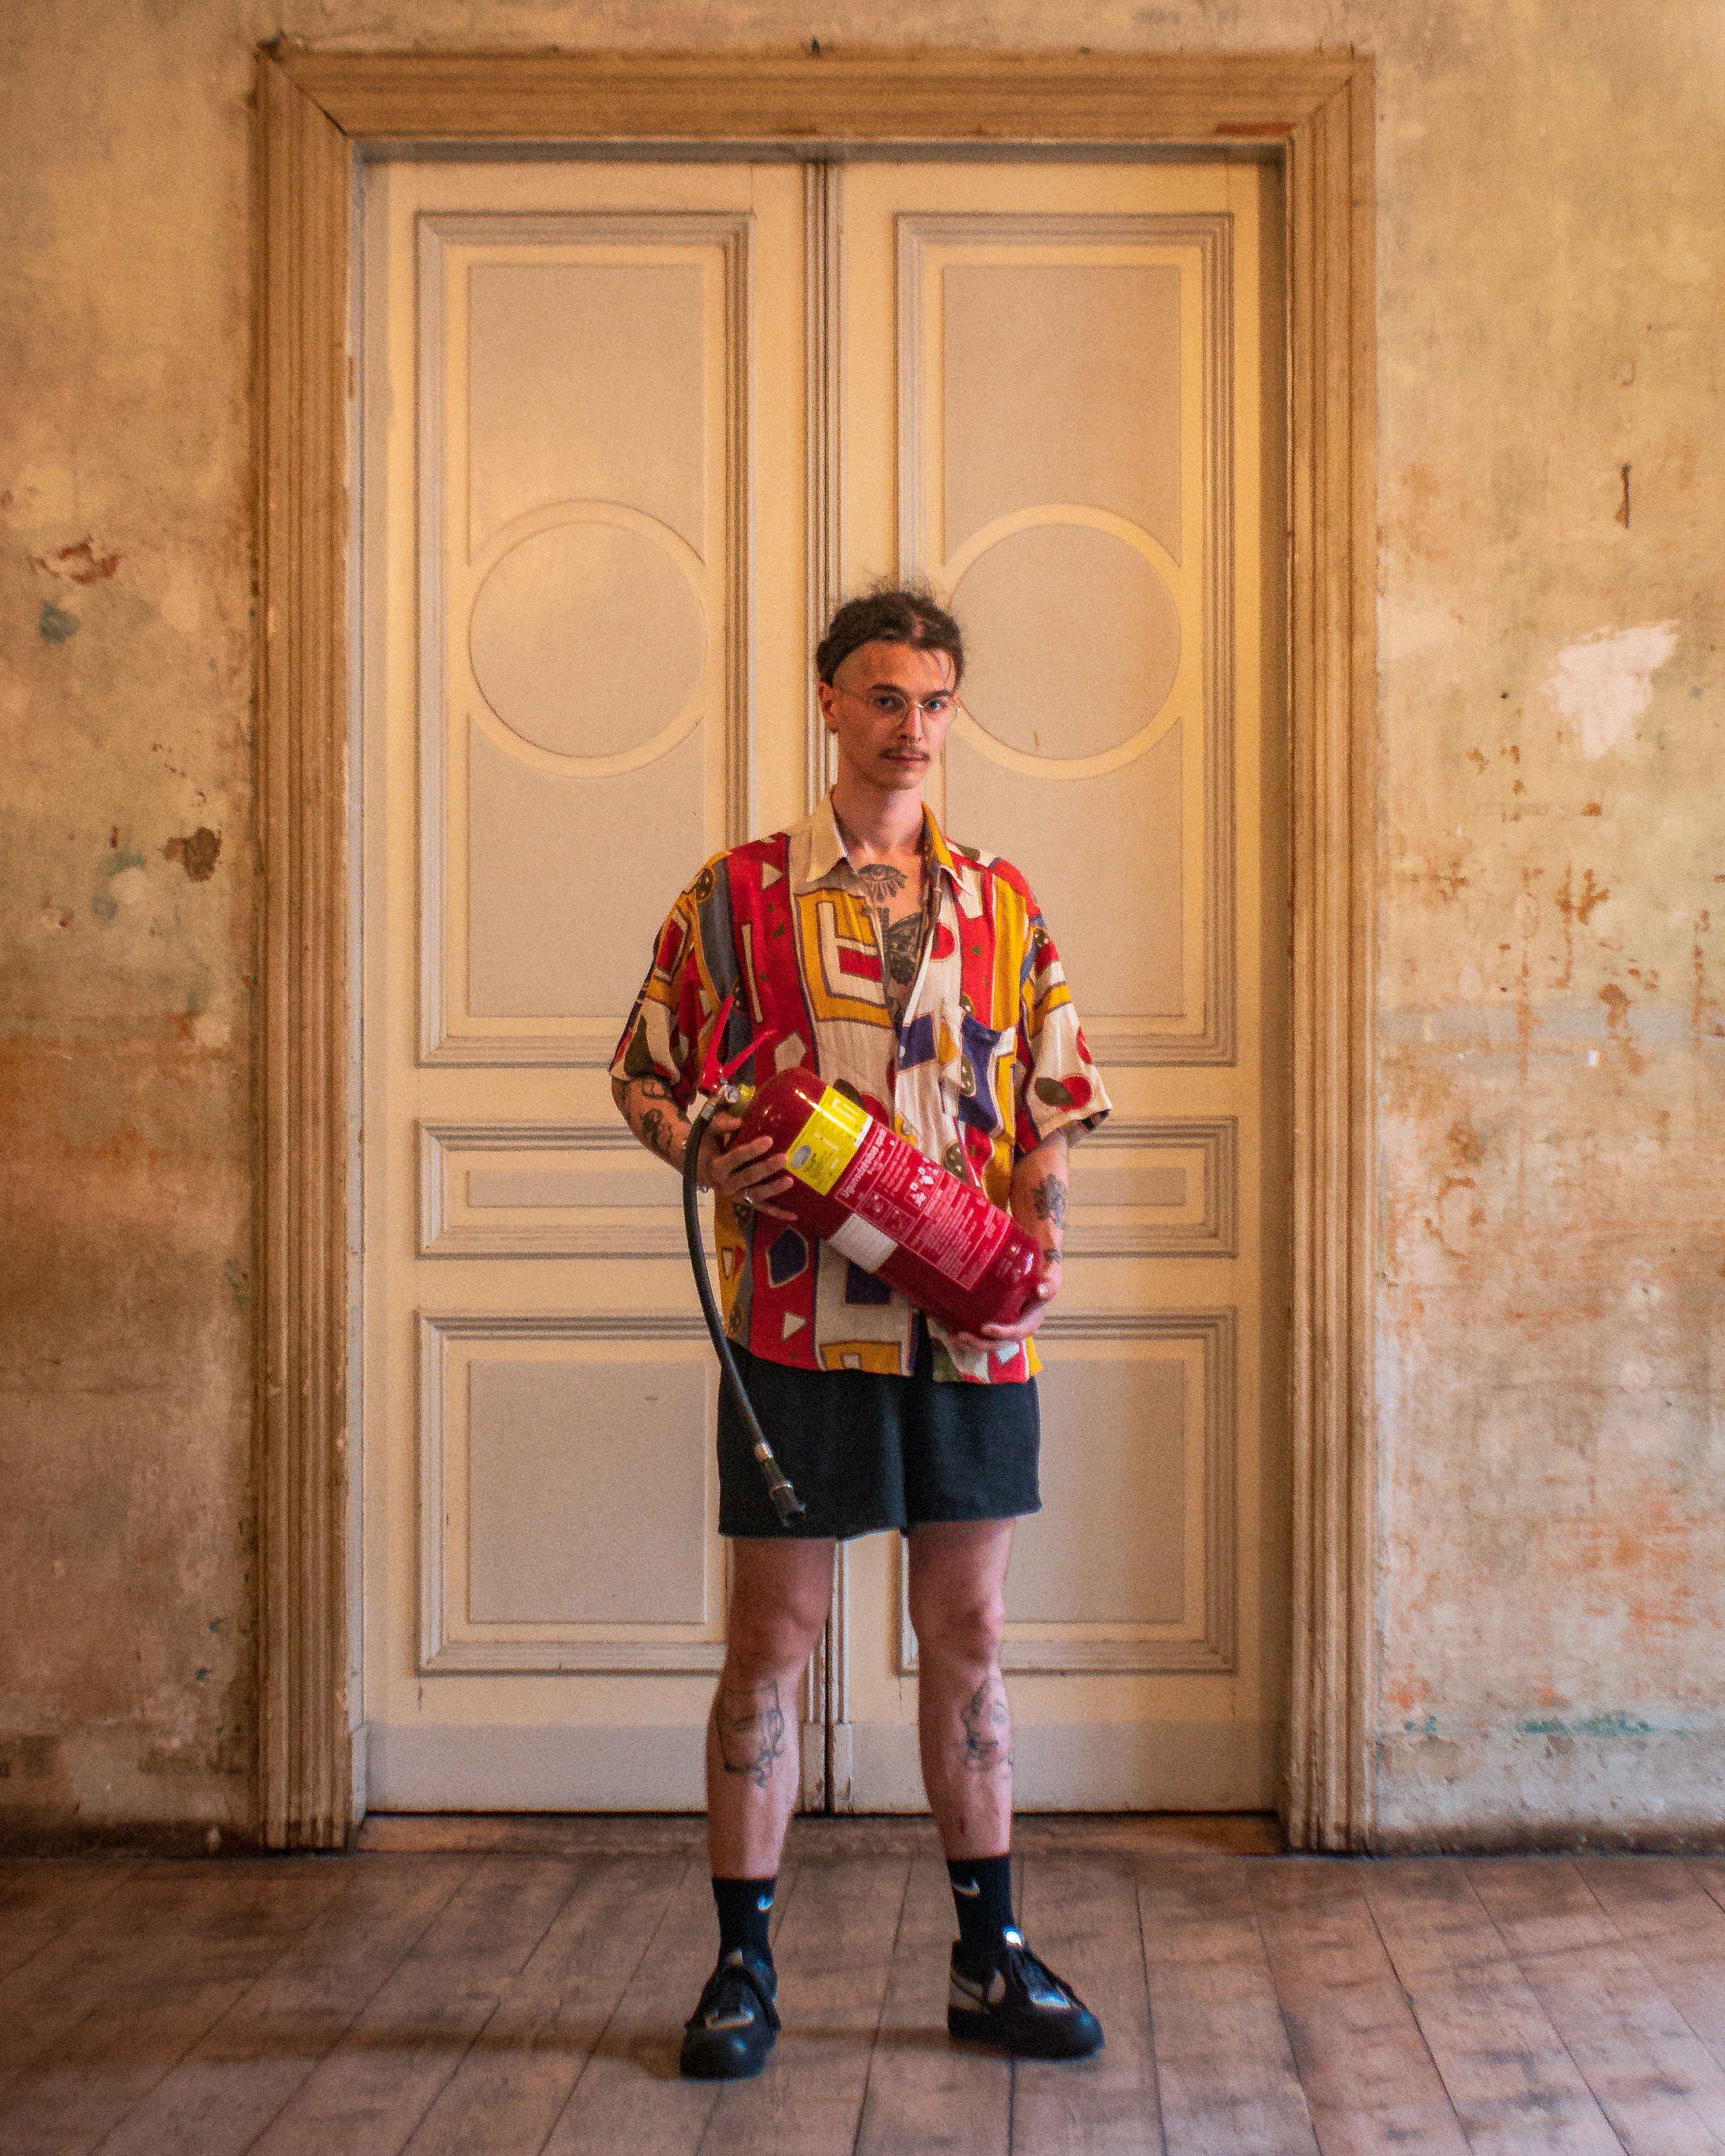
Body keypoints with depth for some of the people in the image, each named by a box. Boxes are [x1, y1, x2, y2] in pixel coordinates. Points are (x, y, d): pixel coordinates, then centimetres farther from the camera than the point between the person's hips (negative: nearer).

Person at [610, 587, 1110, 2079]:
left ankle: (990, 1956, 23)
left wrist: (1038, 1247, -4)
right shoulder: (736, 895, 2)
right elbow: (645, 1074, 8)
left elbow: (1054, 1105, 12)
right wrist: (710, 1160, -12)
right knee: (772, 1636, 3)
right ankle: (744, 1966, 17)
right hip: (799, 1321, -3)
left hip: (974, 1324, 3)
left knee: (970, 1631, 11)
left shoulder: (1003, 902, 11)